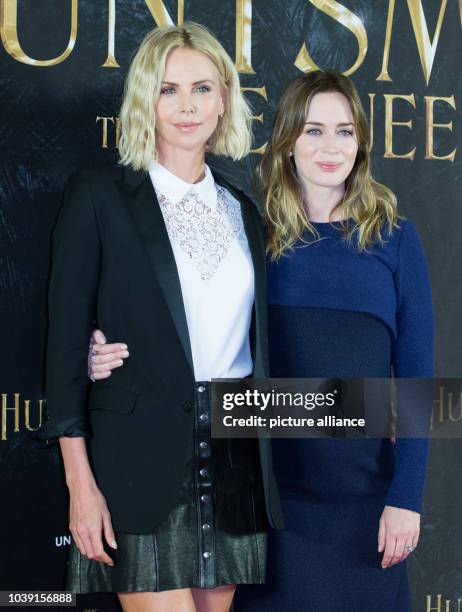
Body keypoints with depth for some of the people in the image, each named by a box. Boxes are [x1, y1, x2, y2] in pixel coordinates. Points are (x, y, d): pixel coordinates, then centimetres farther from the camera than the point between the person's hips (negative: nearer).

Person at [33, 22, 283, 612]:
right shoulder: (98, 194, -2)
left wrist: (265, 468, 7)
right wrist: (79, 479, -10)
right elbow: (67, 336, -5)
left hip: (233, 455, 5)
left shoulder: (243, 210, 13)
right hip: (142, 457, -5)